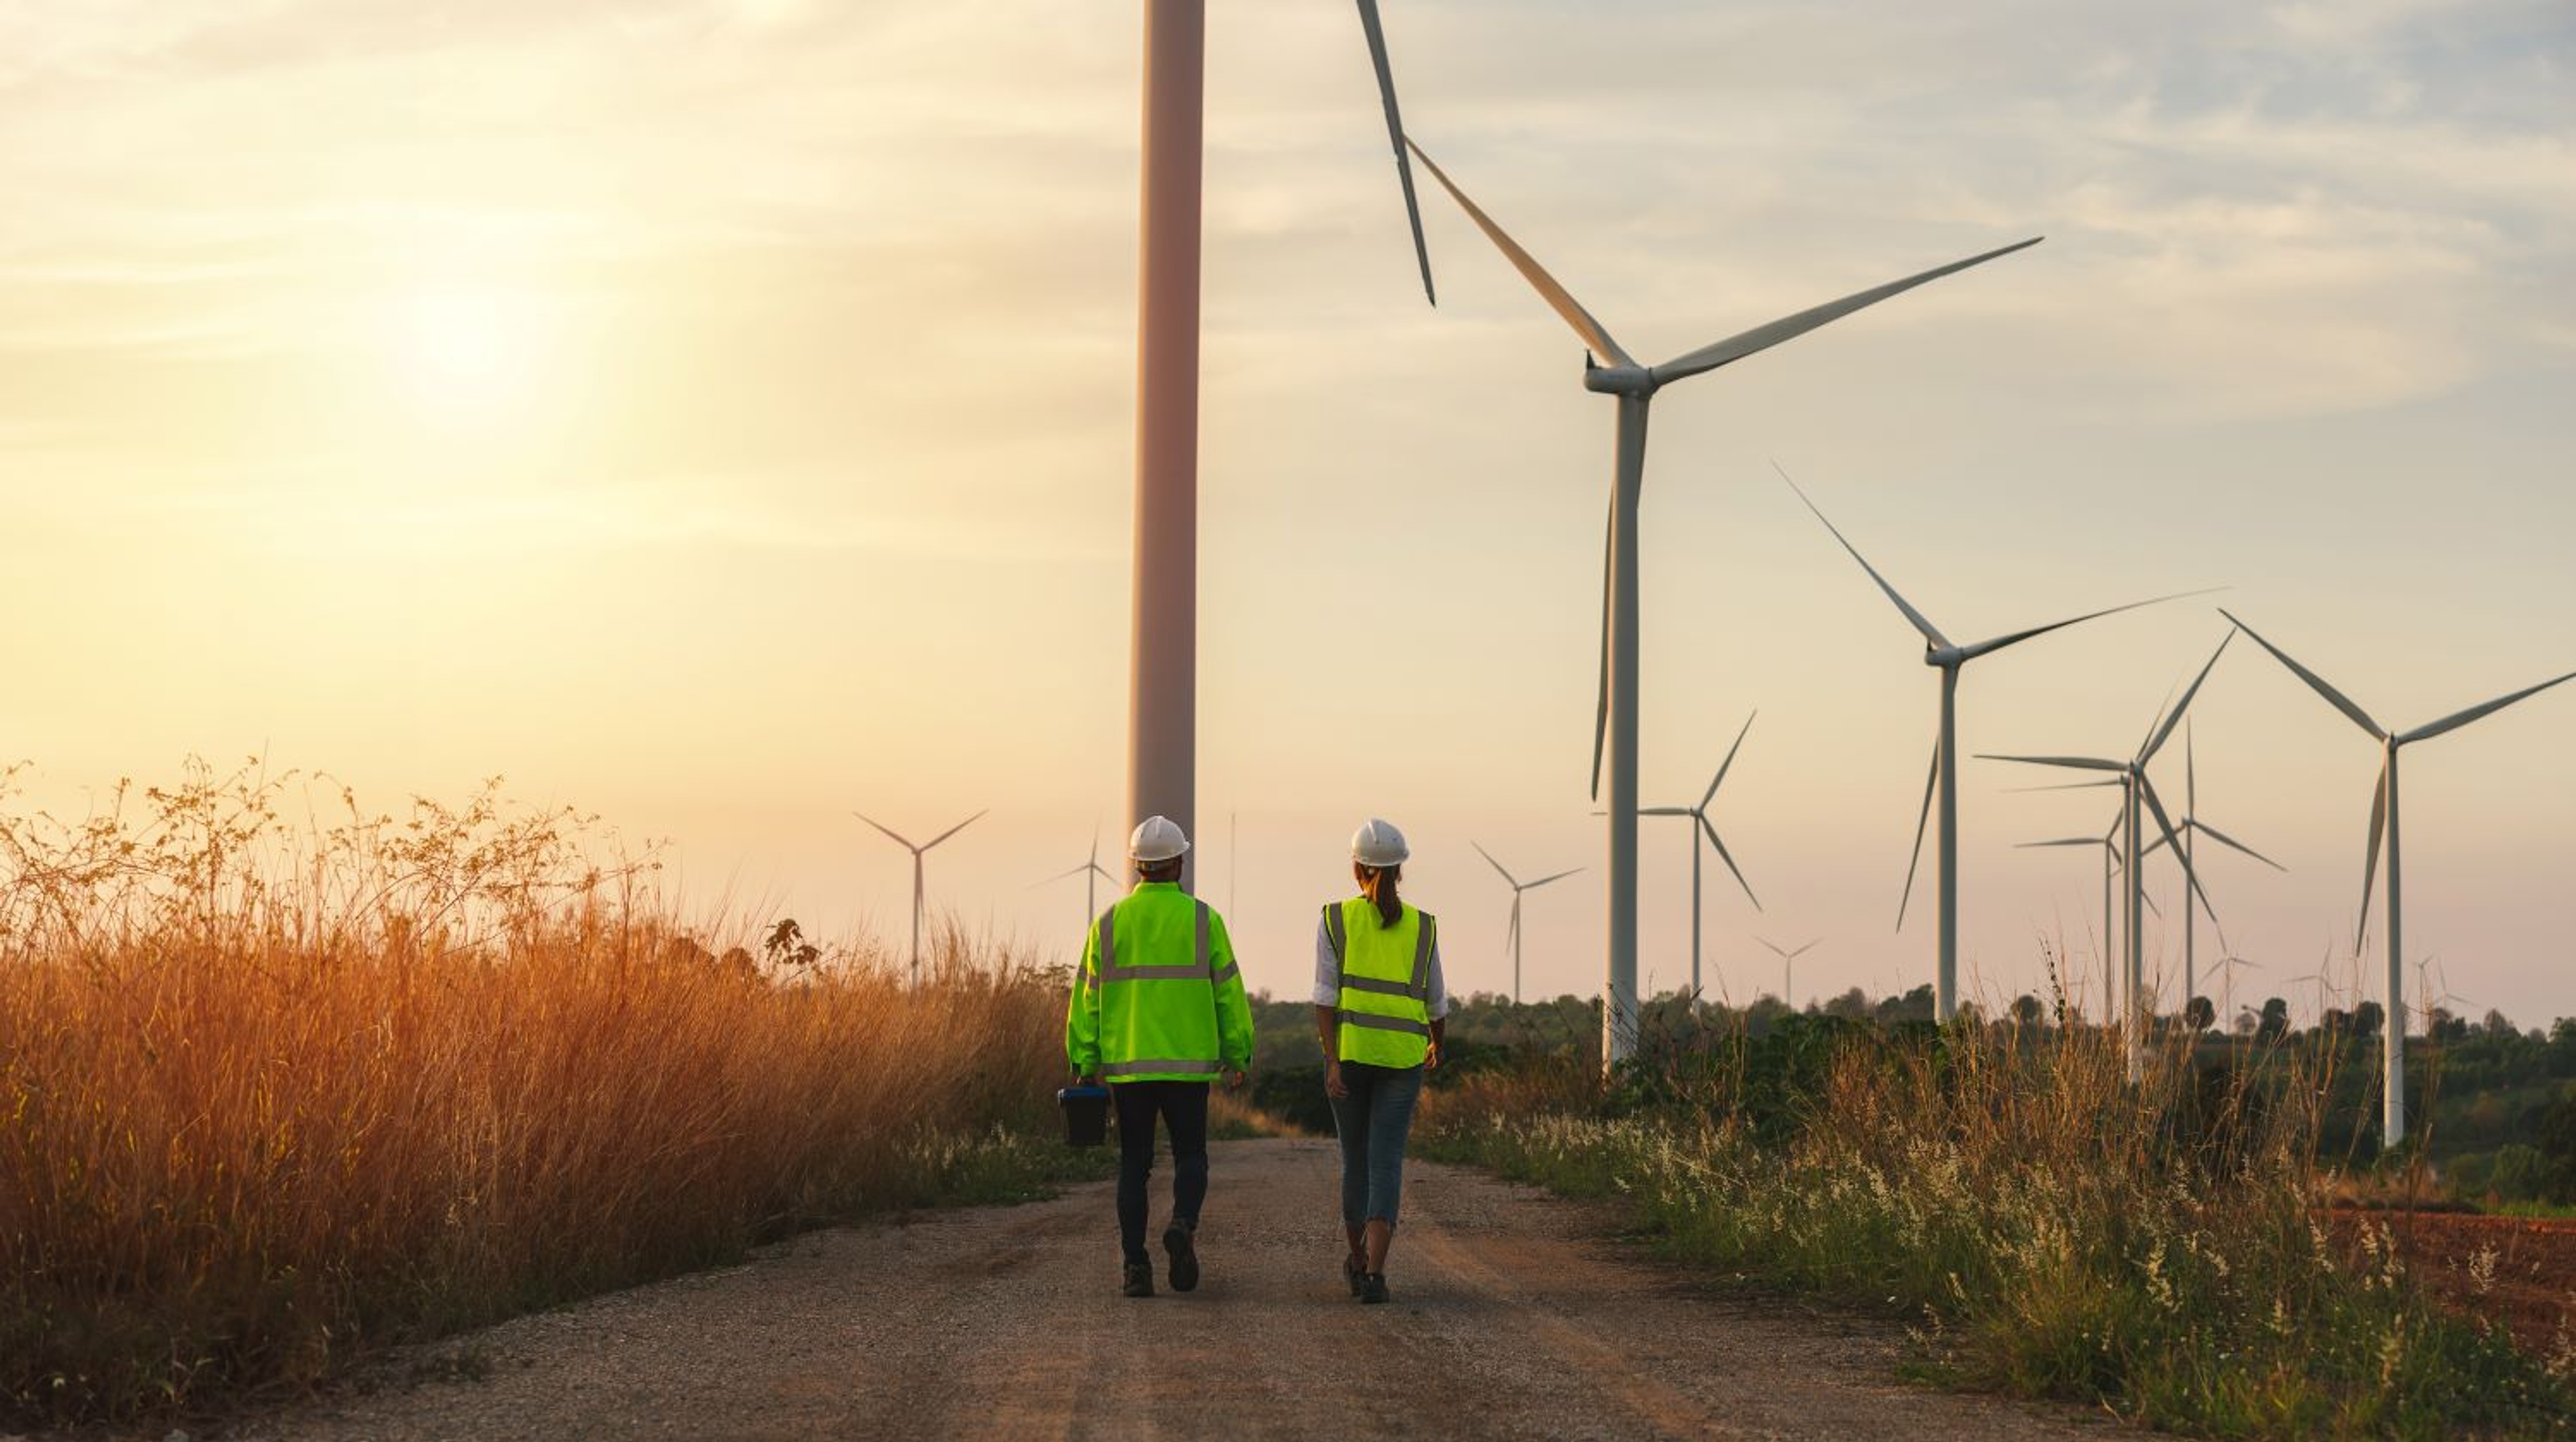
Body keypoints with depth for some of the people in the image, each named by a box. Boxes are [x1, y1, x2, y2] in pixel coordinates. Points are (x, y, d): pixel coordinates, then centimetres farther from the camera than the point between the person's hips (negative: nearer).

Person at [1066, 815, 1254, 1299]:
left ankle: (1135, 1263, 2)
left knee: (1134, 1164, 9)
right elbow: (1228, 991, 0)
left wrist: (1084, 1062, 7)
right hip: (1189, 1061, -1)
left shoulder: (1109, 923, 3)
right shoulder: (1204, 920, -1)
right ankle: (1183, 1226, -17)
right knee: (1190, 1156, 10)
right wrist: (1238, 1055, 8)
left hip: (1126, 1064, 1)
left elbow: (1087, 997, 3)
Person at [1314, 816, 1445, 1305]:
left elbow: (1325, 994, -9)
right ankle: (1374, 1272, -20)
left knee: (1357, 1158, 17)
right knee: (1386, 1165, -4)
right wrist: (1437, 1044, 33)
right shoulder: (1422, 927, 4)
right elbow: (1435, 1001, 13)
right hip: (1402, 1057, 0)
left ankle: (1357, 1261, 32)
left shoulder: (1335, 920, 0)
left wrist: (1332, 1062, -13)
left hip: (1349, 1051, 0)